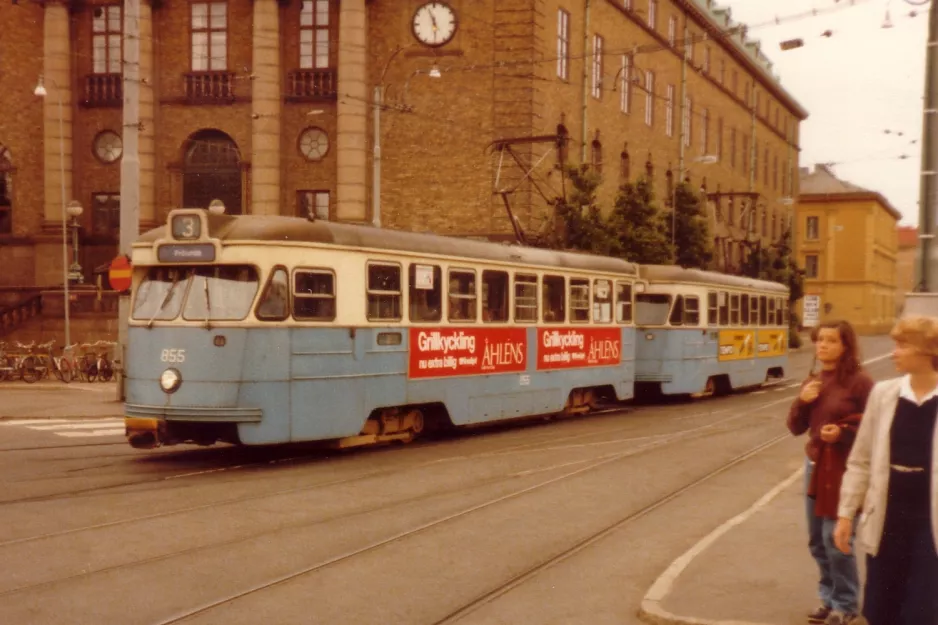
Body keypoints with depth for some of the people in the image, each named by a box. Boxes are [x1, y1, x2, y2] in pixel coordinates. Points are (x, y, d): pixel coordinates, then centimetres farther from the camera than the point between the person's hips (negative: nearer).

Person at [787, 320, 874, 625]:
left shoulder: (859, 381, -11)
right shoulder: (813, 381, 9)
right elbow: (796, 428, 11)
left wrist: (843, 432, -21)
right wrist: (802, 401, -7)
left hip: (845, 470, -7)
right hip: (815, 466, 7)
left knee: (836, 540, -5)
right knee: (818, 541, 12)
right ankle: (829, 598, 27)